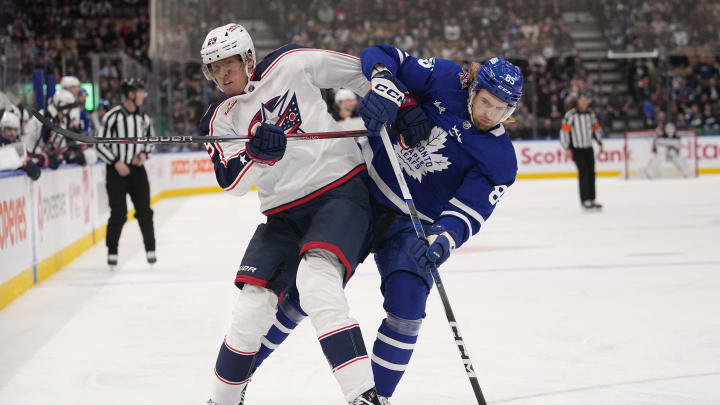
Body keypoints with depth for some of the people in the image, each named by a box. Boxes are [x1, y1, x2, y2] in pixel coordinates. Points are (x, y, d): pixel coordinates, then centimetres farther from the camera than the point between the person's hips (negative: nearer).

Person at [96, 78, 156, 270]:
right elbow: (100, 145, -9)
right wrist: (116, 162, -16)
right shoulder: (113, 116, -12)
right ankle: (112, 252, 7)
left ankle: (150, 249, 13)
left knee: (144, 211, 3)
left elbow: (150, 141, 19)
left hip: (137, 169, 5)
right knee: (118, 213, -5)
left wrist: (144, 154, -1)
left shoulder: (144, 118, 6)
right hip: (116, 170, -5)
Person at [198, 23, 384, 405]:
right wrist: (256, 152, -28)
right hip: (284, 213, 5)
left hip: (341, 190, -5)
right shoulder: (219, 119, 6)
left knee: (315, 278, -29)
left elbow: (357, 68, 6)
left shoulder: (290, 65, -2)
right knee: (253, 302, -3)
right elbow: (230, 181, -9)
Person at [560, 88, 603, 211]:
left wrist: (600, 143, 12)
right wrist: (567, 148, -14)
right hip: (576, 149, -6)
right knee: (583, 172, -14)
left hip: (589, 148, 6)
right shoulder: (571, 114, -11)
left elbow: (596, 128, 19)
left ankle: (592, 200, 13)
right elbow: (564, 130, -12)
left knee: (591, 173, 5)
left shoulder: (591, 114, 8)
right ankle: (585, 201, -13)